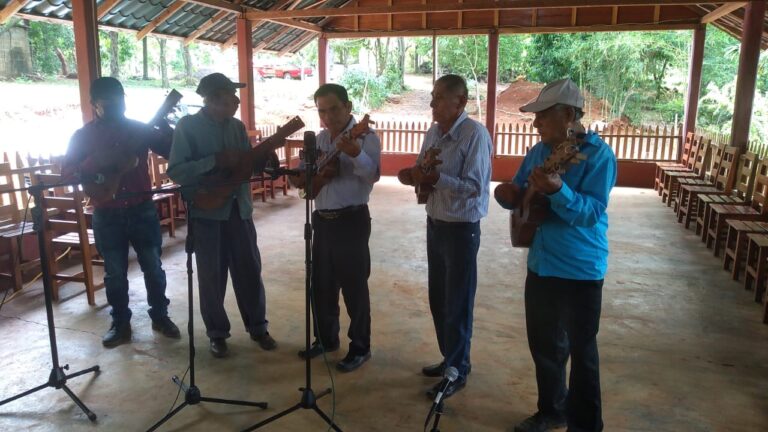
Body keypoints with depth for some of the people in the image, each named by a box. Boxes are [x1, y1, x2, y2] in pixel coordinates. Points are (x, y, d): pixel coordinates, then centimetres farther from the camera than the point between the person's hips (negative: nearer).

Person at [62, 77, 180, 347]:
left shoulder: (140, 129, 3)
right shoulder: (83, 136, 0)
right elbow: (66, 173, -5)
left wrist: (166, 127, -16)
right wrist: (95, 162, -22)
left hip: (142, 209, 1)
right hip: (107, 215, -1)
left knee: (153, 267, 9)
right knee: (115, 273, 9)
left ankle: (160, 317, 25)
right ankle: (120, 324, 24)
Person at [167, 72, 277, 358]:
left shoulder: (237, 126, 7)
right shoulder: (188, 126, -8)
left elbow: (251, 166, 11)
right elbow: (176, 172, -16)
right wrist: (215, 161, -24)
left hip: (239, 208, 4)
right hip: (207, 212, -4)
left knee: (250, 270, 9)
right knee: (211, 276, 6)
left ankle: (257, 327, 25)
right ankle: (217, 333, 23)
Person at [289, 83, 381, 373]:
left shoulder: (365, 137, -9)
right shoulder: (320, 139, 12)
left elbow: (374, 176, -22)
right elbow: (307, 176, 21)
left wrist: (356, 154, -38)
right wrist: (300, 177, 0)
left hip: (352, 220, -7)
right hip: (322, 219, 7)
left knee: (354, 286, 1)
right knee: (321, 284, 15)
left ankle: (360, 348, 16)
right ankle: (325, 338, 32)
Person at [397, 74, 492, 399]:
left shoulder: (475, 135, -18)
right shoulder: (433, 133, 6)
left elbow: (475, 188, -22)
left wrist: (436, 178, -30)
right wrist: (412, 176, -8)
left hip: (461, 229, -8)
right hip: (434, 224, 8)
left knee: (457, 304, 4)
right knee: (438, 299, 18)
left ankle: (457, 372, 20)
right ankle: (450, 358, 36)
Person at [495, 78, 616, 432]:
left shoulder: (597, 154, -16)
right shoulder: (539, 151, 6)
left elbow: (591, 212, -24)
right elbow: (520, 195, 13)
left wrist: (557, 191, -40)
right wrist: (509, 194, -10)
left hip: (581, 270, -7)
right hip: (541, 265, 7)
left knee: (581, 350, 7)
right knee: (544, 344, 18)